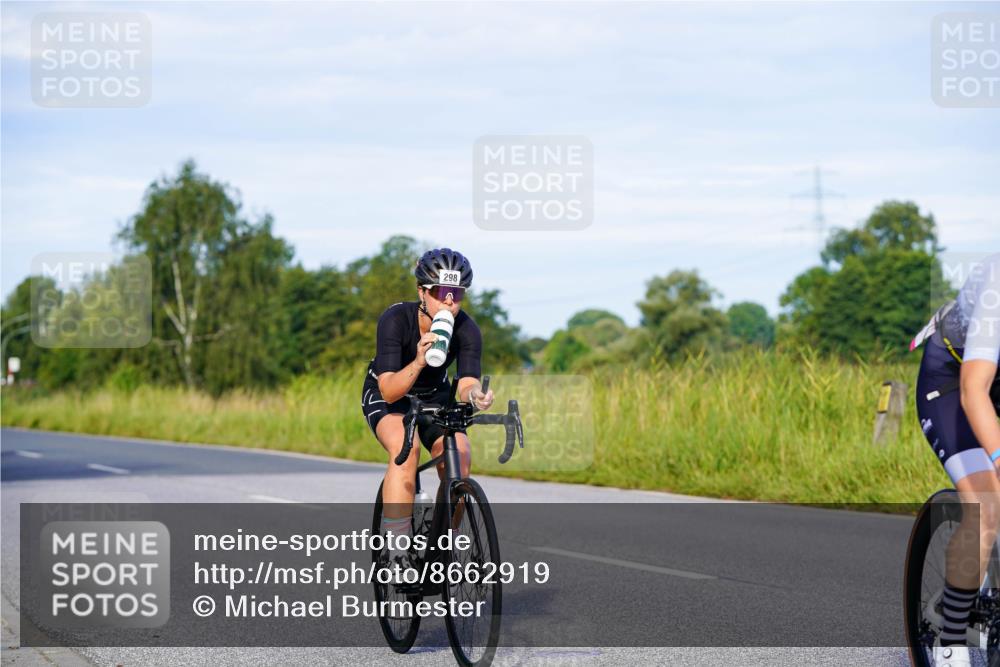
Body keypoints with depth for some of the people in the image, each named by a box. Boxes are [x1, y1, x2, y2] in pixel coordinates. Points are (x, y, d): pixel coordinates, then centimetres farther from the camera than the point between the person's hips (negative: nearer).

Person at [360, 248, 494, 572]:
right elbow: (390, 390, -36)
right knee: (405, 448, -33)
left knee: (458, 457, -22)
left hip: (435, 395, 3)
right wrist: (418, 362, -54)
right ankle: (397, 550, -30)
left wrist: (475, 395, -56)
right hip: (385, 394, -3)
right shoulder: (396, 319, -31)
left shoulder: (467, 329, -23)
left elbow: (467, 384, -32)